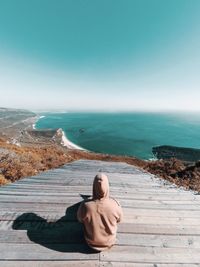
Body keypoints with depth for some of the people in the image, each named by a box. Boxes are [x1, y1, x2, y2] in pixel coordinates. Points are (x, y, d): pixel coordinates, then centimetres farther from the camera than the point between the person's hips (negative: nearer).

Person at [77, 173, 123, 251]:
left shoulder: (85, 205, -36)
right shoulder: (115, 205, -34)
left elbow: (80, 219, -11)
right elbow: (119, 219, -10)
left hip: (91, 242, 0)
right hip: (109, 242, 1)